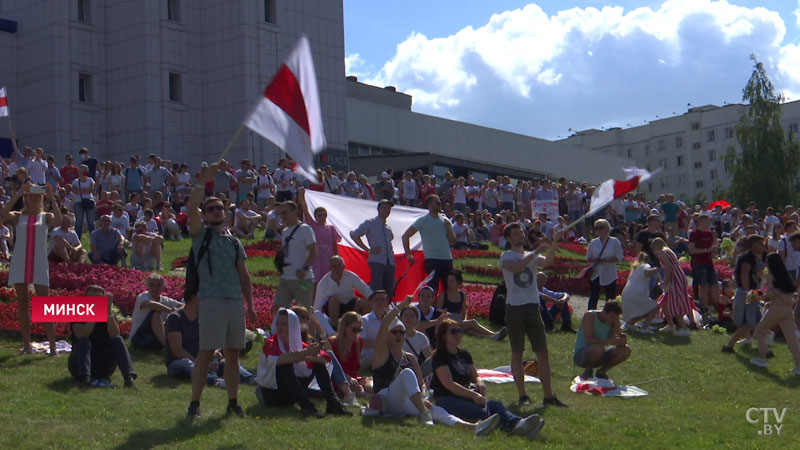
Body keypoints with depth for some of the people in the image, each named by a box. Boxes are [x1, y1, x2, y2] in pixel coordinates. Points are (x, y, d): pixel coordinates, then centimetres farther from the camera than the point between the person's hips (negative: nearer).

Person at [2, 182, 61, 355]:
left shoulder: (46, 217, 6)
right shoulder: (18, 216, 7)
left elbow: (58, 221, -17)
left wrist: (51, 197, -16)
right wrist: (18, 193, -17)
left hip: (39, 263, -2)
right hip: (19, 263, 2)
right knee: (23, 304, 6)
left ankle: (52, 346, -7)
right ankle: (26, 344, 11)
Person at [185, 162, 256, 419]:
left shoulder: (234, 242, 18)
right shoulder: (201, 234, 6)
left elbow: (244, 276, 18)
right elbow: (191, 206, -11)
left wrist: (250, 306, 13)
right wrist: (204, 180, -8)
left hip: (235, 302, 5)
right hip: (211, 300, -5)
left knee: (233, 353, 7)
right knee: (206, 352, -8)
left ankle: (233, 403, 13)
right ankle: (195, 403, -5)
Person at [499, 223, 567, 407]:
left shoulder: (533, 256, 12)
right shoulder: (506, 257, 1)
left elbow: (547, 262, -11)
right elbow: (516, 267, -22)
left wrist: (554, 243, -25)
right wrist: (536, 252, -25)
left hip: (533, 307, 4)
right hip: (514, 309, -4)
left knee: (543, 352, 1)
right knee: (517, 353, 2)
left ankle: (548, 395, 3)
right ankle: (522, 395, 8)